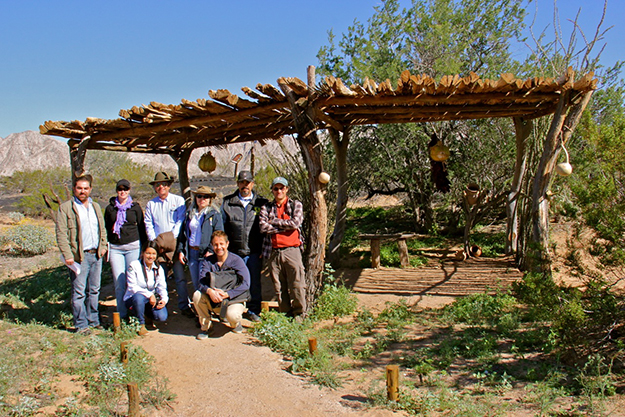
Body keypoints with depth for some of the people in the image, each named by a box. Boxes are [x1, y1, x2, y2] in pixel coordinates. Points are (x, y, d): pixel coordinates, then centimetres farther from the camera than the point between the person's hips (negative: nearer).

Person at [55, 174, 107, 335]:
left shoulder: (96, 207, 16)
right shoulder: (65, 208, -2)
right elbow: (61, 233, -7)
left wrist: (103, 246, 10)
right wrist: (67, 255, -15)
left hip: (96, 255, 6)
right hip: (79, 256, -5)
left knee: (94, 290, 13)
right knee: (79, 292, -2)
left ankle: (93, 321, 24)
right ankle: (81, 325, 8)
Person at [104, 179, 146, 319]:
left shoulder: (135, 207, 7)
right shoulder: (110, 208, 10)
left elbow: (141, 227, 10)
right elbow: (106, 229, 16)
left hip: (133, 246, -1)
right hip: (115, 248, 1)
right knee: (119, 283, -1)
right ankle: (122, 314, 6)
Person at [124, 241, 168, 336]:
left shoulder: (159, 269, 3)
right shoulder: (134, 266, -10)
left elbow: (162, 288, 0)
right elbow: (132, 287, -16)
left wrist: (164, 299, -22)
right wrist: (149, 295, -27)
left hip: (152, 300, 3)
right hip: (132, 299, -3)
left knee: (162, 317, -23)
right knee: (139, 296, -40)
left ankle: (146, 315, 14)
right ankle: (141, 324, -15)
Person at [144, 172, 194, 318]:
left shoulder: (178, 200, 6)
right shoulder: (151, 204, 14)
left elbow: (180, 222, -2)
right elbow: (148, 225, 8)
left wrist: (170, 238, -12)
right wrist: (155, 242, -6)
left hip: (175, 244, -2)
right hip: (157, 245, 2)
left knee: (180, 277, -3)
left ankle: (184, 306, 3)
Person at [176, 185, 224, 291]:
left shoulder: (215, 215, -1)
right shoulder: (189, 215, 14)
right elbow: (182, 234, 17)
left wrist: (211, 251, -17)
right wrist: (180, 250, 8)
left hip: (206, 254, -5)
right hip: (191, 253, 5)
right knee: (195, 283, 10)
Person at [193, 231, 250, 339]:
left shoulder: (236, 260, -11)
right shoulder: (207, 261, 0)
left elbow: (245, 285, -19)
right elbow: (201, 282, -11)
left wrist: (226, 294, -31)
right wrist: (210, 291, -35)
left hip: (233, 299, -3)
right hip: (213, 301, 3)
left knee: (232, 315, -34)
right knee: (197, 295, -24)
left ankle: (236, 324, 7)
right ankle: (205, 326, -1)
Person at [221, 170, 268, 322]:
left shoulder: (261, 203, 6)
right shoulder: (227, 202, 8)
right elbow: (222, 226, 11)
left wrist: (263, 249, 1)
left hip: (254, 251, 0)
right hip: (233, 251, 1)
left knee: (255, 282, 5)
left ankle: (253, 310, 21)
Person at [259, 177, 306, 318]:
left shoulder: (296, 205, 9)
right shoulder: (266, 208, 12)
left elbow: (295, 223, -10)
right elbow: (263, 227, -5)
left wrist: (274, 221, -3)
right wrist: (286, 226, -7)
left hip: (292, 250, -2)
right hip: (273, 252, 2)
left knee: (297, 284, -4)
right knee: (279, 286, 6)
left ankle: (299, 313, 9)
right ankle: (285, 313, 18)